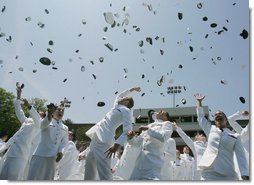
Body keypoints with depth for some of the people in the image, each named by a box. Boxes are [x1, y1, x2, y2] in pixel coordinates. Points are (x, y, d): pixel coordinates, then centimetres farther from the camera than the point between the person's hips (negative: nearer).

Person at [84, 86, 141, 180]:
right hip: (96, 139, 10)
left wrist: (117, 144, -27)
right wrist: (131, 89, 49)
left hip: (103, 141, -10)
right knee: (89, 170, 15)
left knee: (104, 174, -16)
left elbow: (128, 129, -14)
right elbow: (118, 96, 46)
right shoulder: (117, 107, 25)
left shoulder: (126, 110, 0)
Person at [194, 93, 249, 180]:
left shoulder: (235, 136, 12)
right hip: (208, 173, 1)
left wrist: (245, 175, -9)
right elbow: (200, 117, 20)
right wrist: (199, 101, 23)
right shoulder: (211, 130, 18)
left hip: (228, 174, -1)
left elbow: (241, 157, 3)